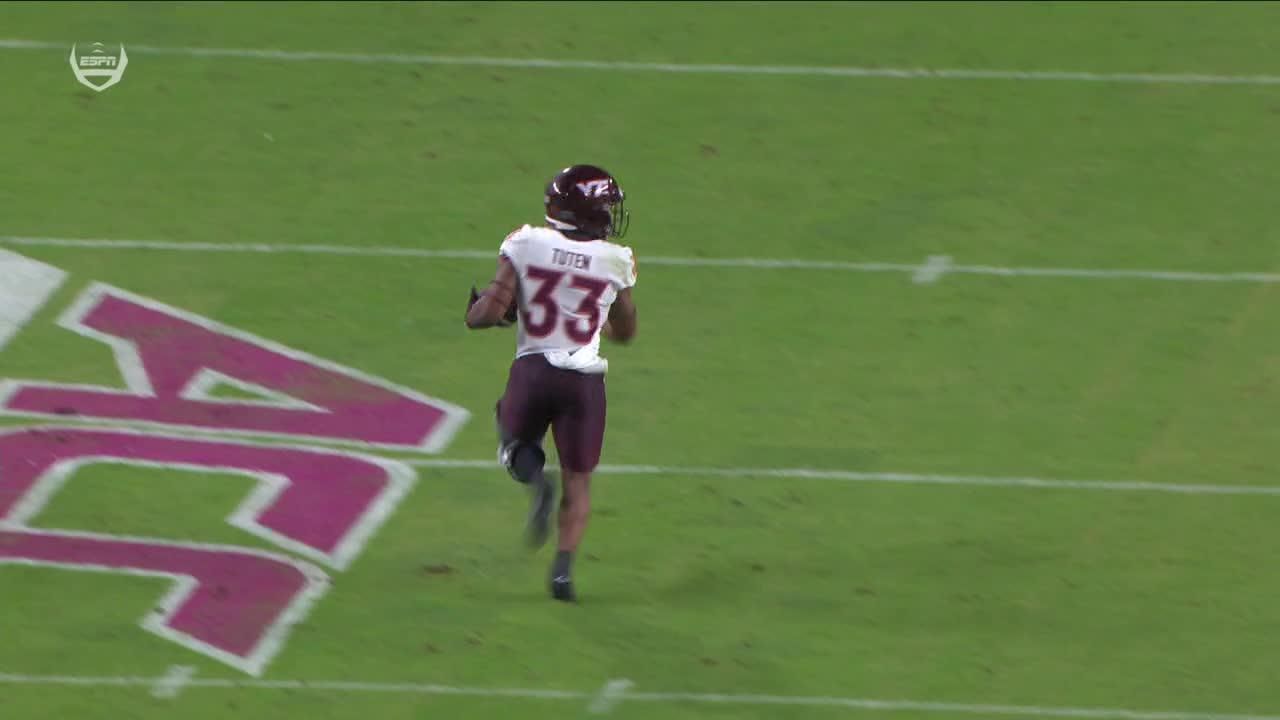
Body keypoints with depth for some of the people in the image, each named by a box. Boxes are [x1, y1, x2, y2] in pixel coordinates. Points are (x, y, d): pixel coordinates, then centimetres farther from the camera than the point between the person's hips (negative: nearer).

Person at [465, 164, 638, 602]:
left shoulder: (525, 246, -5)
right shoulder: (616, 262, -1)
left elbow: (493, 311, -7)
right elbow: (625, 333, 13)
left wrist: (479, 310, 16)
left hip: (532, 370, 0)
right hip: (585, 377, 0)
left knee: (516, 443, 27)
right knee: (577, 480, 12)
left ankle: (534, 477, -8)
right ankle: (563, 569, -3)